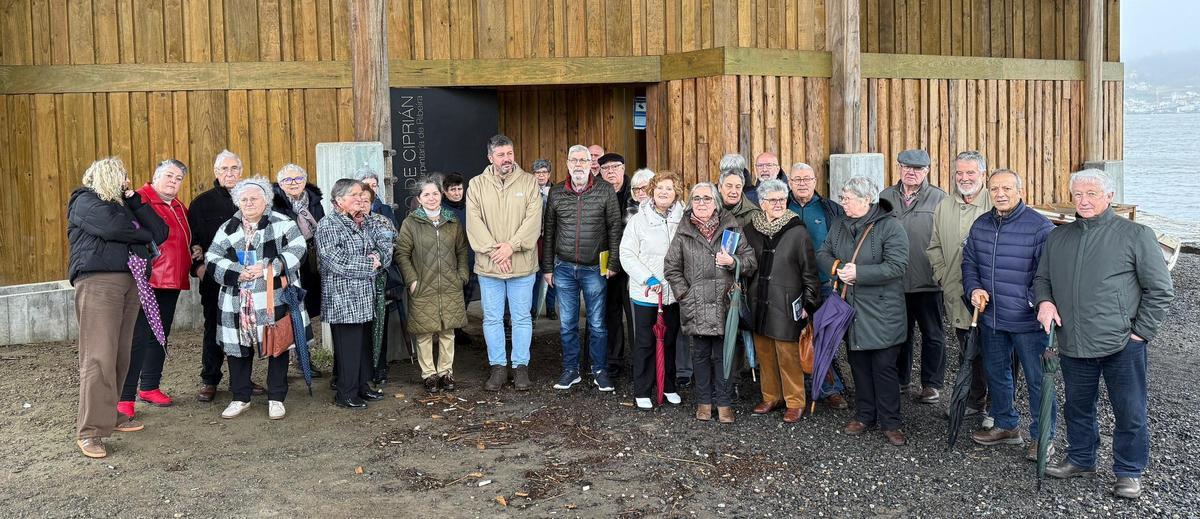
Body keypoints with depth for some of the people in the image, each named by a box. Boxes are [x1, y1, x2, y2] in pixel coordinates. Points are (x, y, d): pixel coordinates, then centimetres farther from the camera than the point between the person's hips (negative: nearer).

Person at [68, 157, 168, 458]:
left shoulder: (124, 204, 25)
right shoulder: (85, 201, 4)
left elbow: (159, 232, 11)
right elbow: (113, 227, -16)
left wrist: (134, 199, 6)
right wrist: (144, 235, 2)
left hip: (128, 282, 7)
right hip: (97, 282, -7)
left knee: (120, 356, 5)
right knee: (99, 357, -13)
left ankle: (111, 415, 13)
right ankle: (89, 432, -12)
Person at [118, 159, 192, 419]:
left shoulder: (179, 208, 18)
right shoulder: (140, 200, -9)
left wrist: (193, 251, 16)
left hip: (172, 282, 9)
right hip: (147, 281, -8)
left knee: (160, 336, 16)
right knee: (138, 338, -9)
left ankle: (149, 387, 29)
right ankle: (124, 397, -5)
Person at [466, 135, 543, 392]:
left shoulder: (529, 182, 1)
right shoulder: (477, 184, 3)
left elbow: (533, 219, -8)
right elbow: (474, 222, -5)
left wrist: (512, 246, -17)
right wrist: (493, 250, -15)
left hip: (522, 264, -1)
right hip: (488, 265, 1)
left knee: (522, 318, 7)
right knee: (492, 318, 8)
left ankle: (520, 366, 17)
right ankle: (498, 366, 20)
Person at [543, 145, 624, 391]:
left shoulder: (605, 191, -2)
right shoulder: (556, 193, 4)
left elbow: (615, 228, -1)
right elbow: (548, 232, 9)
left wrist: (612, 263, -6)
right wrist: (547, 267, 6)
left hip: (594, 269, -2)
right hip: (564, 269, 2)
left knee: (597, 324, 5)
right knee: (567, 323, 9)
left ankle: (600, 371, 18)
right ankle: (571, 370, 21)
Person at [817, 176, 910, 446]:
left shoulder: (890, 227, -12)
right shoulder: (840, 225, 9)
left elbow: (897, 266, -20)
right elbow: (822, 253, 12)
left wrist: (858, 273, -22)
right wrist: (837, 268, -10)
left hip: (882, 312, -6)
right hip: (850, 310, 6)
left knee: (884, 368, 0)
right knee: (859, 366, 14)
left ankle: (890, 423, 10)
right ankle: (864, 416, 26)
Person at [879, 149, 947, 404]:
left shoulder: (939, 199, -3)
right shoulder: (885, 197, 8)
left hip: (928, 281, -3)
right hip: (895, 281, 3)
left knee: (932, 334, 7)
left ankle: (932, 384, 18)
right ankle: (900, 380, 27)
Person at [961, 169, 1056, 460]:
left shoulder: (1040, 227, -13)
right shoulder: (980, 226, 5)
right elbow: (969, 262, 15)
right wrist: (974, 289, -2)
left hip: (1028, 320, -6)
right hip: (991, 318, 6)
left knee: (1037, 380, 5)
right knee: (996, 374, 19)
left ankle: (1043, 436, 20)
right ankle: (1006, 426, 37)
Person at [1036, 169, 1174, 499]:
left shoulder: (1135, 235, -5)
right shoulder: (1057, 238, 10)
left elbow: (1160, 290, -4)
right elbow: (1041, 278, 21)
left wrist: (1141, 333, -7)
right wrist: (1044, 301, -1)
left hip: (1122, 345, -4)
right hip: (1073, 345, 5)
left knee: (1130, 412, 5)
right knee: (1078, 407, 18)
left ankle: (1129, 472, 21)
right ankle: (1080, 459, 37)